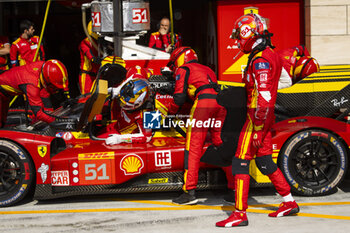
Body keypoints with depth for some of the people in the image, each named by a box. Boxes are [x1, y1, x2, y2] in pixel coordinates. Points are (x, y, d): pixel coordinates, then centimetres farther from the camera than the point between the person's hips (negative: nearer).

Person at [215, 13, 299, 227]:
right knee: (264, 161, 17)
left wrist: (257, 129, -22)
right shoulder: (270, 54, 15)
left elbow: (264, 98, -23)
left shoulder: (260, 60, -17)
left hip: (257, 117, -10)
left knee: (241, 162, -7)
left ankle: (240, 214, -5)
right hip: (267, 116, 10)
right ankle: (290, 202, 26)